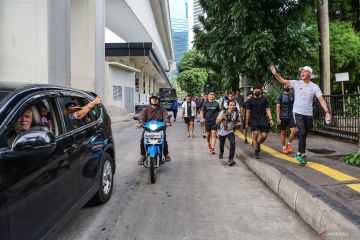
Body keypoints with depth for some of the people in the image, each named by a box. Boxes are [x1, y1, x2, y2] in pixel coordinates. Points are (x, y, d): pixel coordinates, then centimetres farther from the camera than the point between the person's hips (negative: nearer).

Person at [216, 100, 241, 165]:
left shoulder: (236, 114, -10)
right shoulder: (223, 112, -13)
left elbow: (239, 122, 6)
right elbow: (217, 122, -12)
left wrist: (238, 124, -18)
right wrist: (222, 118, -30)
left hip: (230, 131, -1)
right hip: (222, 132, 1)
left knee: (233, 143, -27)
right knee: (221, 145, 20)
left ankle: (231, 159, -19)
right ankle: (221, 153, 55)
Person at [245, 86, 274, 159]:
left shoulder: (264, 99, 9)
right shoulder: (250, 100, 6)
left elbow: (268, 109, 8)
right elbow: (248, 112, 7)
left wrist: (270, 119, -4)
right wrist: (247, 123, 6)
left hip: (263, 120, 2)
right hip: (254, 120, -2)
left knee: (264, 136, -3)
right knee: (255, 135, -11)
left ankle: (258, 144, 31)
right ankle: (256, 152, 2)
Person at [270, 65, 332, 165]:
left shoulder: (314, 86, 2)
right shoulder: (296, 83, 1)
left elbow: (321, 99, -4)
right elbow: (283, 81, -1)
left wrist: (327, 112, -14)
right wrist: (275, 73, -17)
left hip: (309, 114, 2)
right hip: (298, 112, -2)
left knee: (304, 135, 10)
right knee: (302, 132, -16)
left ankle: (300, 153, 24)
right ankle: (302, 154, -6)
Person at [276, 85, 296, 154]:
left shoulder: (292, 96, 9)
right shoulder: (280, 96, -1)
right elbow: (278, 107, -6)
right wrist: (278, 118, -13)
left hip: (291, 117, 3)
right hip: (282, 117, -3)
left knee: (293, 130, -12)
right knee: (283, 132, 4)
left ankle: (289, 143, 10)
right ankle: (284, 147, 17)